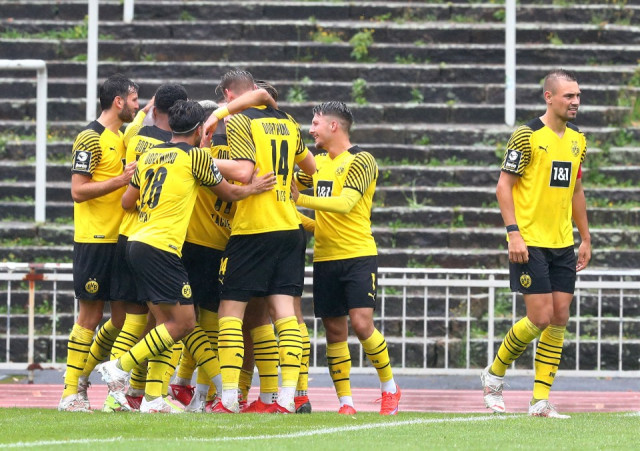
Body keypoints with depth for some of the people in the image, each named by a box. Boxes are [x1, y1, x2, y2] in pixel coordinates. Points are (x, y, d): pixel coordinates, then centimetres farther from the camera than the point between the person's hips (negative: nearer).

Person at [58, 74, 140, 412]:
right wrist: (122, 179, -20)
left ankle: (83, 373, 21)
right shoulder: (90, 139, -10)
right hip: (94, 241, -8)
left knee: (122, 315, 7)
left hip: (120, 240, 8)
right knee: (90, 316, -5)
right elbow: (78, 191, -16)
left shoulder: (122, 137, 16)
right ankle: (71, 392, 1)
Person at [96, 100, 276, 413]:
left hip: (138, 243, 8)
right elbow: (228, 193, 9)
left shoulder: (149, 155, 16)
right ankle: (120, 367, -9)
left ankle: (153, 398, 5)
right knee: (184, 322, -4)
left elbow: (127, 202, 20)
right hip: (161, 247, -8)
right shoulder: (195, 155, -2)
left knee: (166, 322, 11)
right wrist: (254, 188, 27)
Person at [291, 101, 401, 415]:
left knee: (361, 323, -15)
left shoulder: (361, 161, -8)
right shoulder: (319, 162, 15)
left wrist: (301, 200, -24)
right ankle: (345, 400, 8)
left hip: (358, 254, -6)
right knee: (334, 331, 3)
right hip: (325, 257, 6)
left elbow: (345, 203, -21)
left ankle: (389, 387, 4)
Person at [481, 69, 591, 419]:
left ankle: (540, 401, 6)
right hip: (530, 244, -7)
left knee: (560, 317, 1)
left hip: (562, 244, 7)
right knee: (540, 317, -10)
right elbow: (503, 185, -9)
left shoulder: (577, 139, 11)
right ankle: (494, 374, 13)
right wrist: (514, 233, -17)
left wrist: (585, 238, 17)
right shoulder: (528, 136, -10)